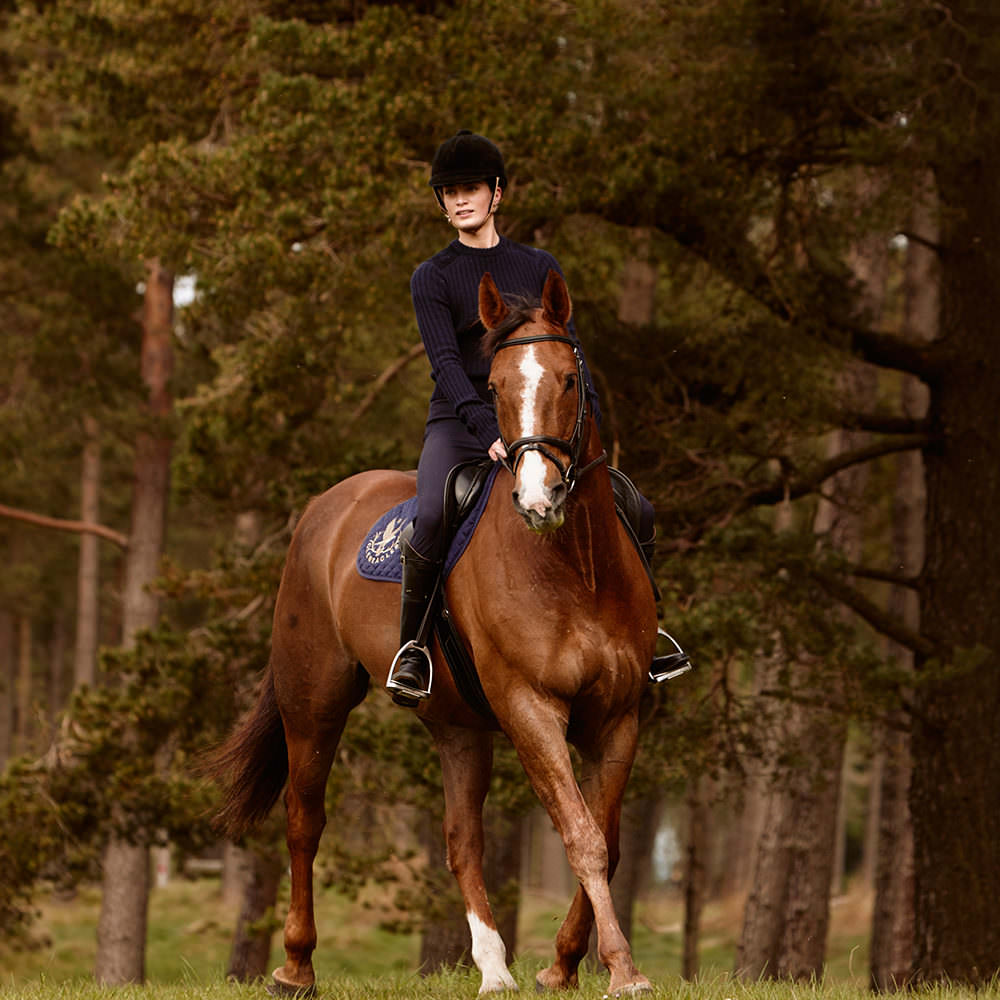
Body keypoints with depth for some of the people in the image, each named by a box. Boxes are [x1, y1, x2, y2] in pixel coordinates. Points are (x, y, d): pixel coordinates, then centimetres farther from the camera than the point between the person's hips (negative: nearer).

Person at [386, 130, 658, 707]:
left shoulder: (540, 268, 12)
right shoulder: (433, 279, 1)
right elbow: (446, 365, -12)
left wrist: (588, 419, -11)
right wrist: (489, 432, -27)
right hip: (460, 423, -3)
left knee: (635, 514, -8)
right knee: (434, 516, -35)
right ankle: (411, 645, -18)